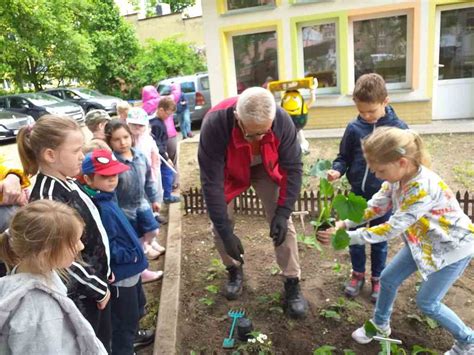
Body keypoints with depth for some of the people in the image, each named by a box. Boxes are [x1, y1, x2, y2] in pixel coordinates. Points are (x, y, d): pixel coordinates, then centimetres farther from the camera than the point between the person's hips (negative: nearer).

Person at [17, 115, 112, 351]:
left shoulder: (69, 184, 0)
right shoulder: (48, 198, -27)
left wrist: (104, 274, 16)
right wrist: (99, 288, -13)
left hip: (95, 282, 8)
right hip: (79, 294, -8)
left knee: (102, 343, 24)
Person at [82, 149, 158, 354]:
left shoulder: (107, 198, 2)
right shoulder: (99, 208, -28)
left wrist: (135, 252, 12)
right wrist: (131, 255, -20)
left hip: (128, 269, 10)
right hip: (121, 273, -10)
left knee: (137, 309, 31)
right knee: (124, 319, 10)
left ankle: (132, 337, 54)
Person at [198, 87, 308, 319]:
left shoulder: (282, 120, -34)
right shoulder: (215, 124, -40)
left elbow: (293, 168, -20)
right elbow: (211, 182, -34)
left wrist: (283, 212, -25)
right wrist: (226, 232, -32)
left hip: (266, 169, 1)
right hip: (228, 173, 0)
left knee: (282, 223, -9)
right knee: (220, 224, -5)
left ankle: (292, 285, 6)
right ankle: (234, 271, 23)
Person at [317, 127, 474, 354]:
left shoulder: (424, 190, -38)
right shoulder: (397, 176, -14)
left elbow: (392, 229, -33)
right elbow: (377, 206, -3)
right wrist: (345, 223, -17)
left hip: (454, 246, -7)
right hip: (424, 240, 8)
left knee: (427, 303, 1)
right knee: (388, 278, 7)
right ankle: (380, 325, 31)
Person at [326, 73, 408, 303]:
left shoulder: (398, 128, -10)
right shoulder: (354, 128, -6)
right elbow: (344, 157, 3)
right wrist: (337, 170, -17)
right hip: (357, 193, 2)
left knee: (380, 240, 13)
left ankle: (377, 279, 33)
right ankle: (358, 274, 35)